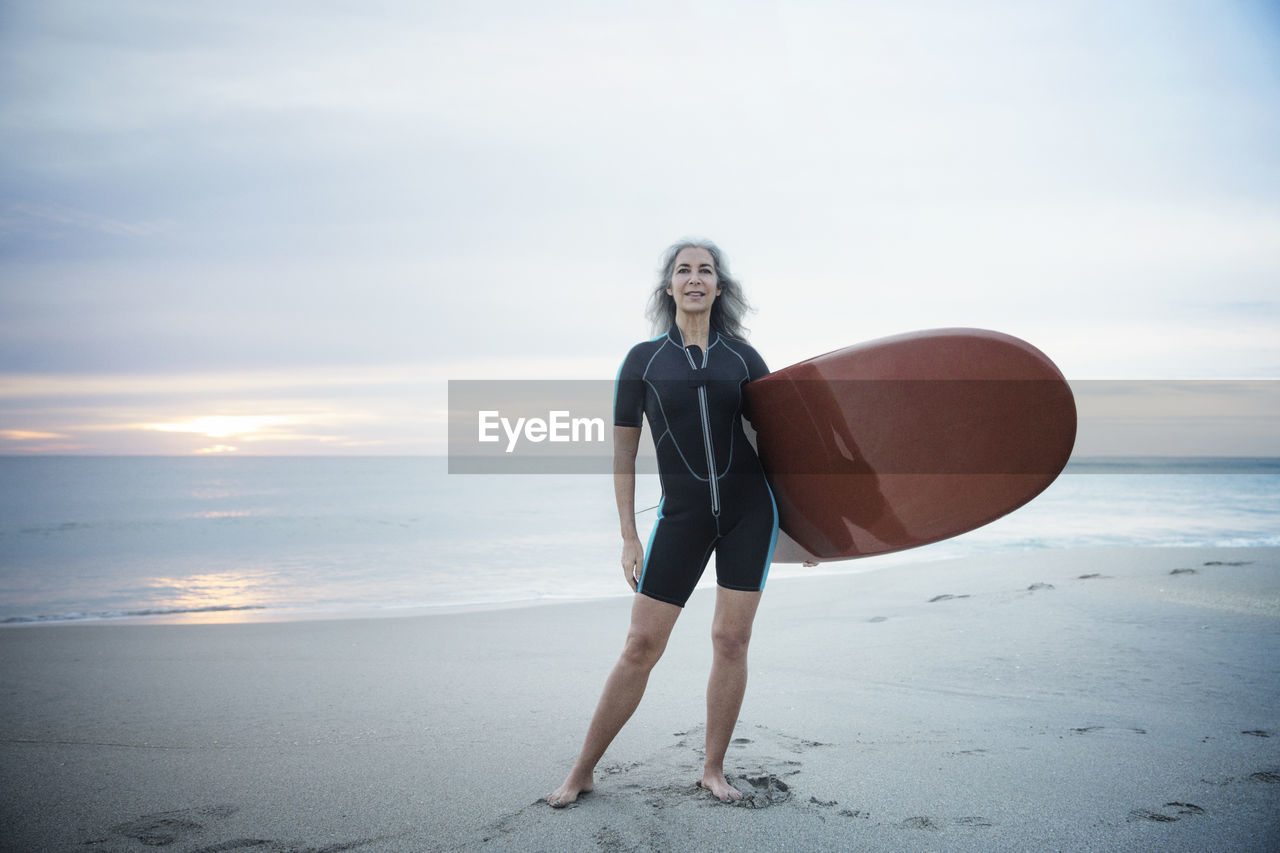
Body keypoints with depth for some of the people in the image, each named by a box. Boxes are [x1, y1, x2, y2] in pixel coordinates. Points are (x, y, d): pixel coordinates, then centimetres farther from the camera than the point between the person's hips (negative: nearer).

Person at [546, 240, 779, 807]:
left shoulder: (742, 357, 5)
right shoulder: (643, 360, 3)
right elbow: (623, 452, 3)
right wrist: (628, 537, -2)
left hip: (750, 510, 1)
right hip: (682, 516, -1)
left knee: (731, 640, 3)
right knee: (641, 645, -1)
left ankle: (713, 770, 19)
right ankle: (583, 771, 13)